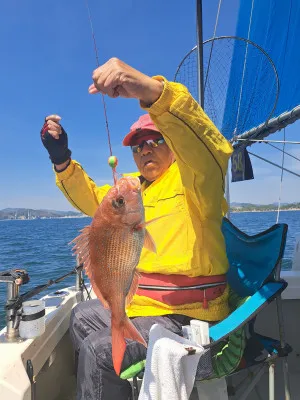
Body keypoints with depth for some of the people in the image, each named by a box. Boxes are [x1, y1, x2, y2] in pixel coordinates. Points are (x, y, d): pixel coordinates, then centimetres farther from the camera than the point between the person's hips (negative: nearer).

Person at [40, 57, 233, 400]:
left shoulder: (191, 178, -14)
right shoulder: (135, 186, 12)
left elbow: (211, 150, -36)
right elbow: (92, 199, 16)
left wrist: (153, 91, -51)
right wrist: (61, 160, -1)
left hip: (187, 316, -9)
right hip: (139, 301, 9)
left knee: (100, 351, -19)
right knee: (82, 316, 21)